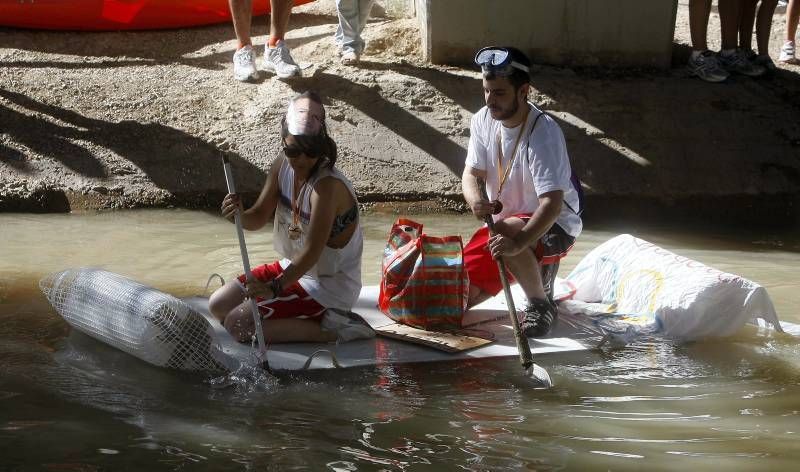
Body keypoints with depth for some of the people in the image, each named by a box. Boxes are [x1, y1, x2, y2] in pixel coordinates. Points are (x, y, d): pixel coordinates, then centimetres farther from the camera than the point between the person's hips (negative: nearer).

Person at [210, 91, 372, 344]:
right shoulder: (283, 165, -5)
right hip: (293, 267, 9)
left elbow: (312, 252, -29)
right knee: (218, 305, 7)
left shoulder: (328, 185, -28)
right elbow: (259, 217, 2)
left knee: (238, 325, -16)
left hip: (328, 285, -9)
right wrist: (238, 215, -21)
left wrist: (275, 287, -32)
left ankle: (327, 330, -10)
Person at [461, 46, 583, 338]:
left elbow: (553, 203, -34)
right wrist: (475, 200, -26)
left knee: (506, 231, -40)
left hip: (554, 225, -7)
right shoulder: (483, 121, -6)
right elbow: (472, 172, -1)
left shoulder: (544, 133, -27)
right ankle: (534, 269, 24)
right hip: (505, 221, 7)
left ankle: (541, 303, -14)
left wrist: (518, 242, -50)